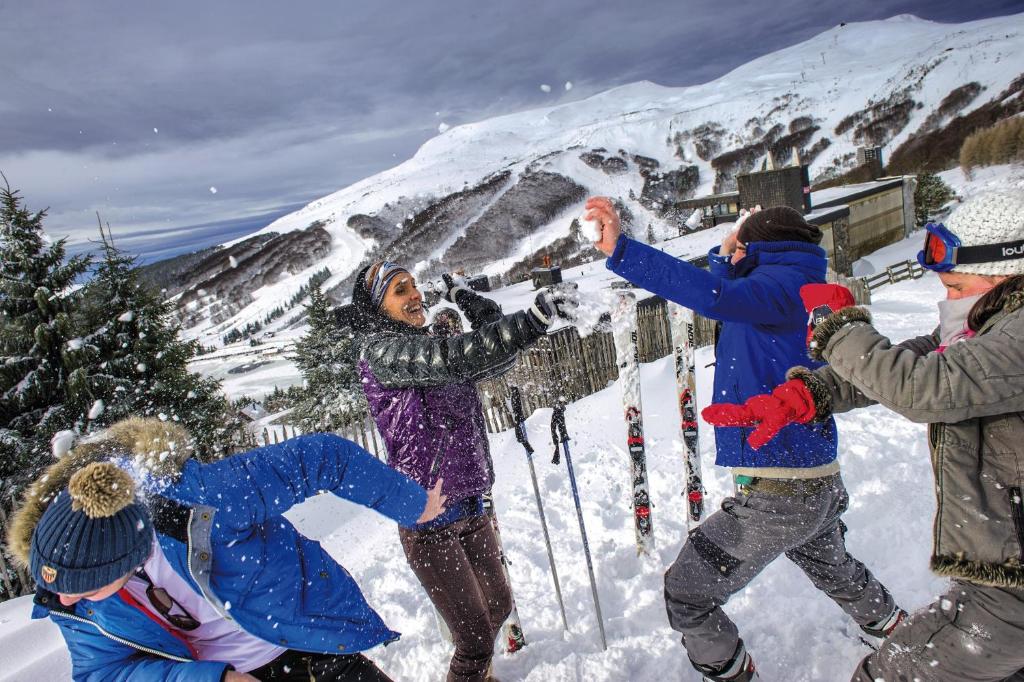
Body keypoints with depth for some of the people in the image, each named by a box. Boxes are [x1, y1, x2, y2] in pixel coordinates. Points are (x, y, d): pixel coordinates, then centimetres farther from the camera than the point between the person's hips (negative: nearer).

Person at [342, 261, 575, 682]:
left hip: (470, 507, 8)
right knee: (476, 638, -3)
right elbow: (454, 356, -29)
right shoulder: (379, 349, -13)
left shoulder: (432, 344, 10)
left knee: (499, 606, 21)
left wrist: (465, 299, 3)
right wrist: (535, 318, -37)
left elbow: (496, 357, 8)